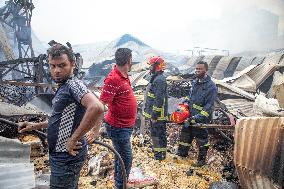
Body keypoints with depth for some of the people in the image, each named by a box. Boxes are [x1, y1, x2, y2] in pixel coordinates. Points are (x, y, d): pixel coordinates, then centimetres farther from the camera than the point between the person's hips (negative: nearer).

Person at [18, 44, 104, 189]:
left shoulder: (73, 84, -20)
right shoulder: (63, 87, 11)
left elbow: (97, 108, -38)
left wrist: (74, 139, -30)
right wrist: (36, 126, 16)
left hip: (67, 157, -9)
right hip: (60, 154, 9)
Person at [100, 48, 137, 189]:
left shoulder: (124, 76, 4)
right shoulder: (113, 79, -24)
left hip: (125, 125, 9)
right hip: (118, 127, -9)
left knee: (121, 155, 24)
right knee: (126, 158, 2)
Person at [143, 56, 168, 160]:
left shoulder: (160, 80, -21)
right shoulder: (155, 78, 13)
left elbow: (159, 100, -25)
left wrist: (154, 116, -23)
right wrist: (148, 112, 22)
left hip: (158, 114, -10)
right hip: (153, 113, 10)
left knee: (159, 134, 2)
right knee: (154, 133, 22)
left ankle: (160, 155, 15)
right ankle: (156, 149, 38)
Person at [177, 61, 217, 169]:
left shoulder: (211, 86, -18)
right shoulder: (194, 82, 5)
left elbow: (209, 106, -21)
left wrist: (198, 117, -25)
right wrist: (185, 103, 4)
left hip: (201, 119, -7)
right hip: (190, 116, 7)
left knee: (202, 139, 9)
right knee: (185, 135, 18)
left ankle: (202, 159, 27)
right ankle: (181, 154, 36)